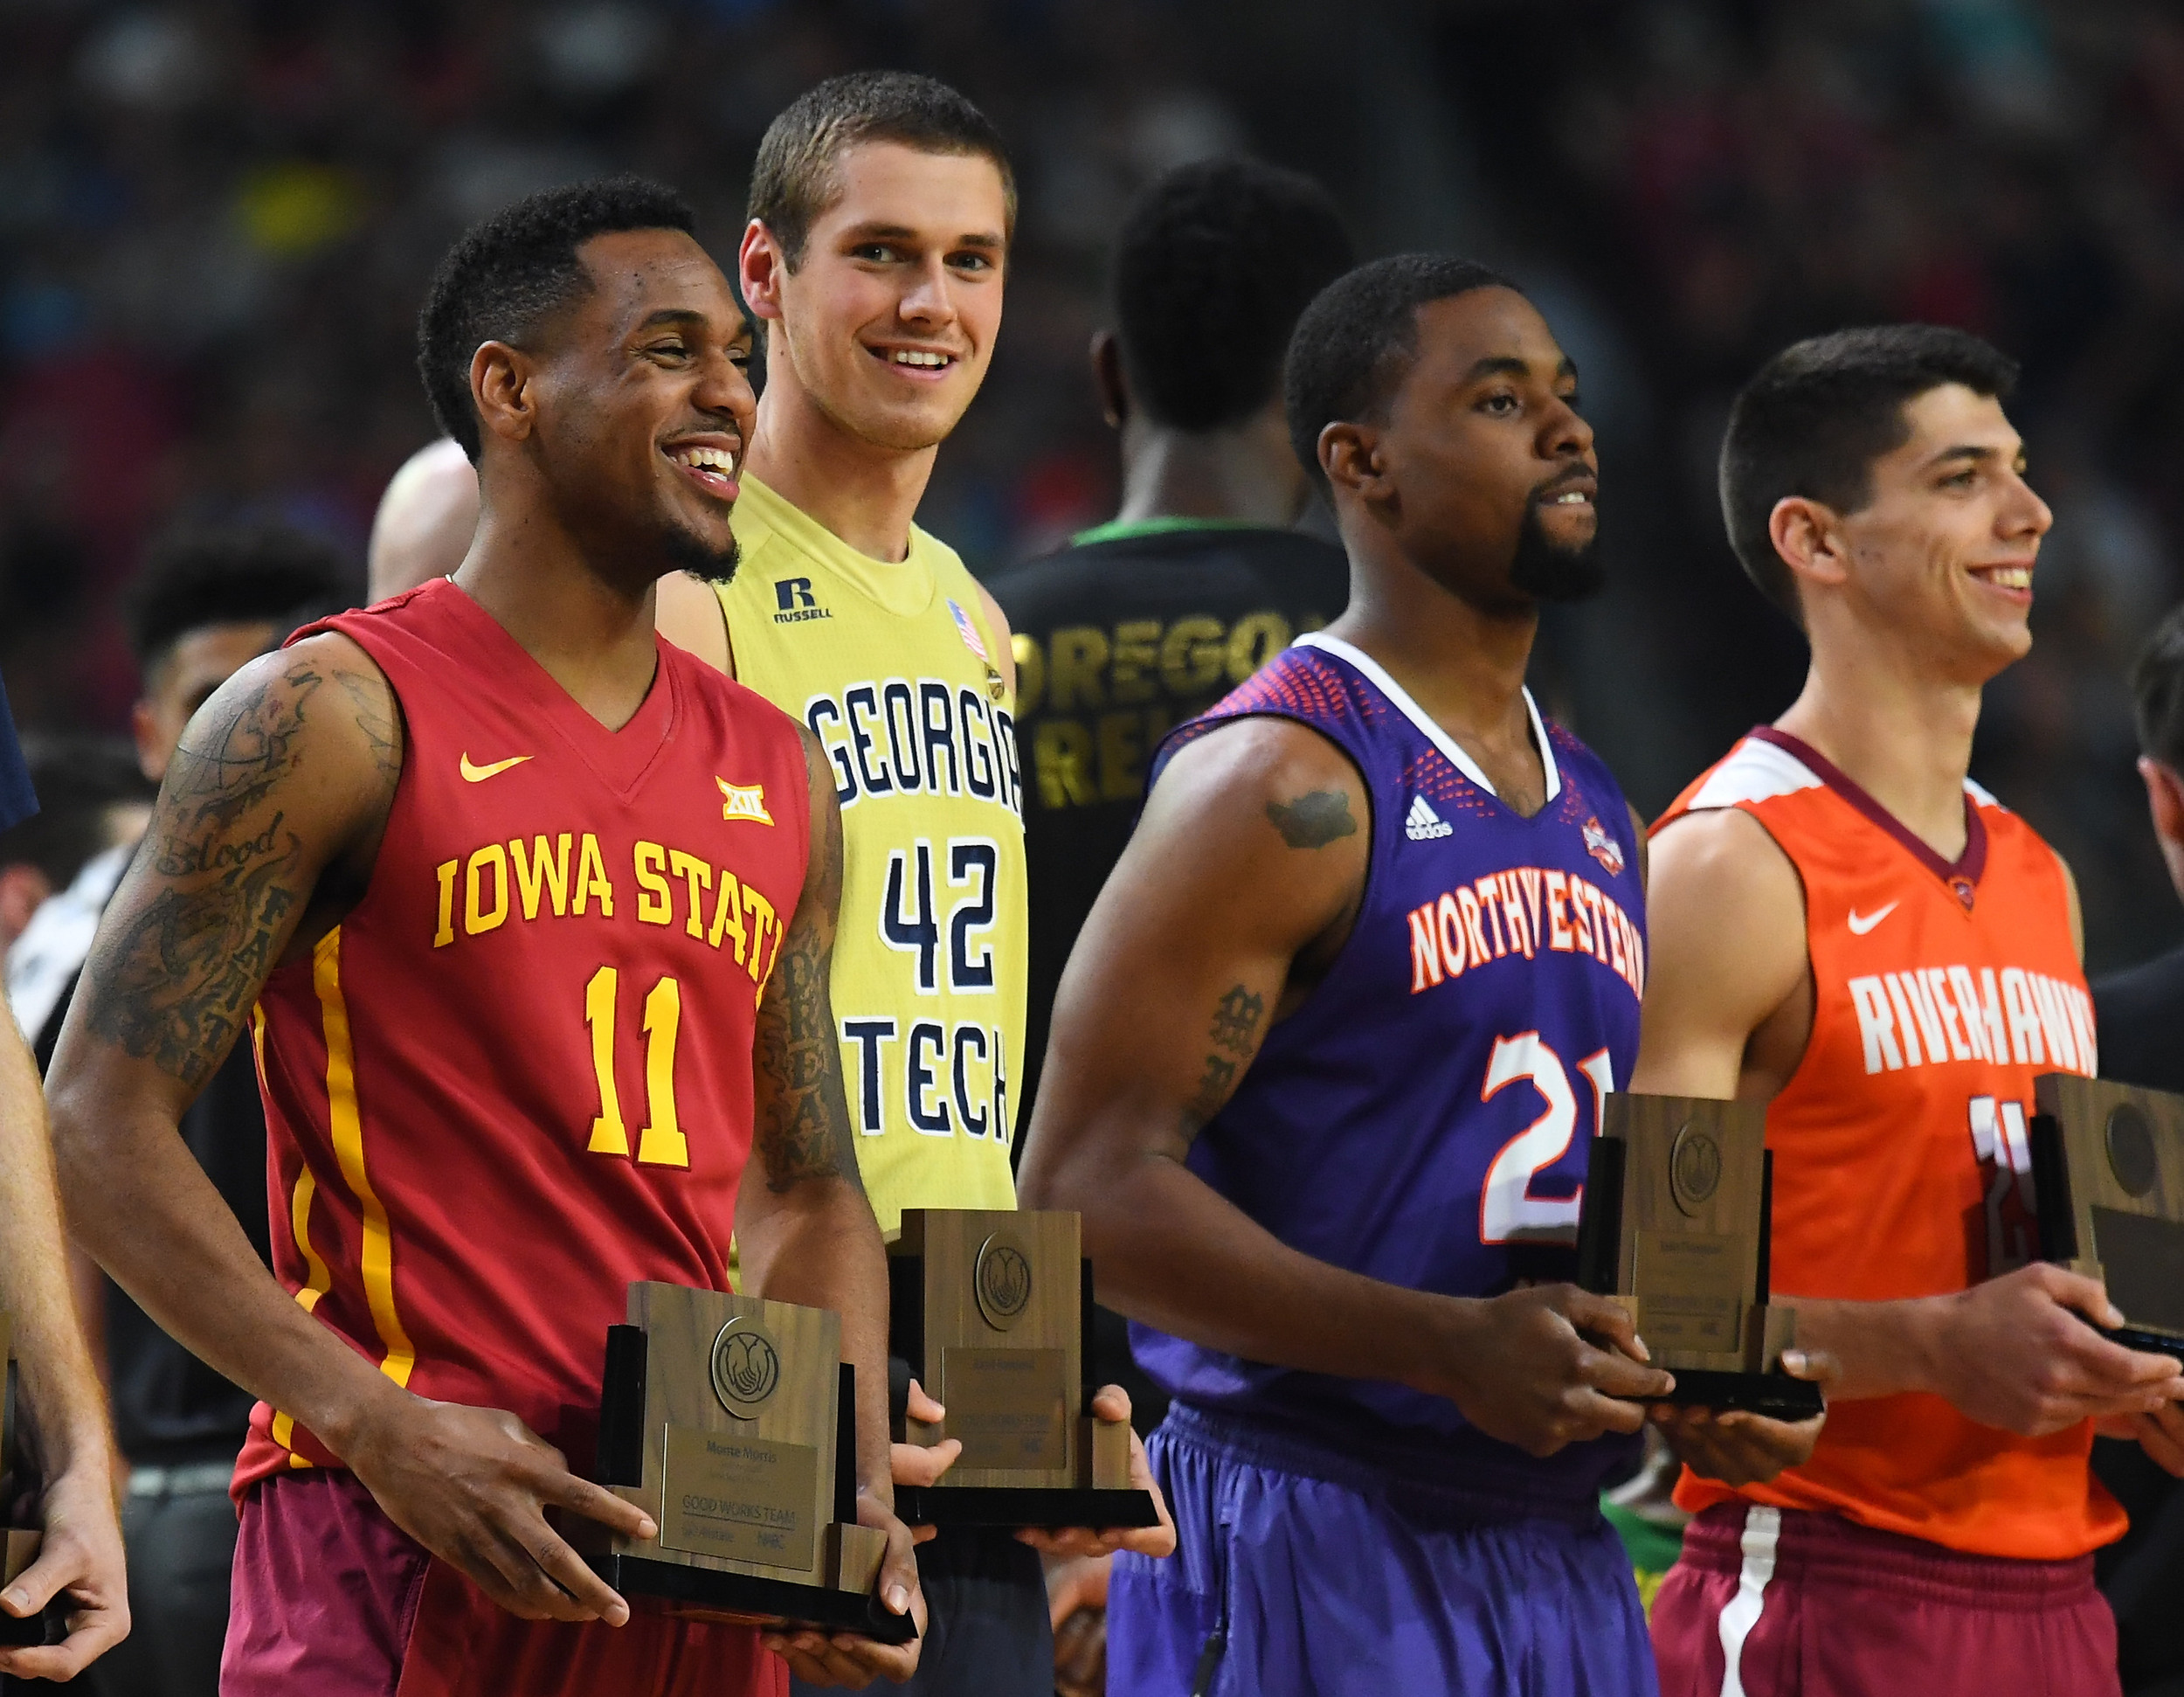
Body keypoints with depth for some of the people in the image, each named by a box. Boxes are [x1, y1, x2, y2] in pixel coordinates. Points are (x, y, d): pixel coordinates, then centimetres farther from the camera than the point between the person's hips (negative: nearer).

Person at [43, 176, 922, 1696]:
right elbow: (102, 1126, -8)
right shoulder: (335, 719, -4)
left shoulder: (773, 775, 15)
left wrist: (855, 1490, 4)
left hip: (701, 1564, 6)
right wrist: (379, 1427, -17)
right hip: (399, 1556, -6)